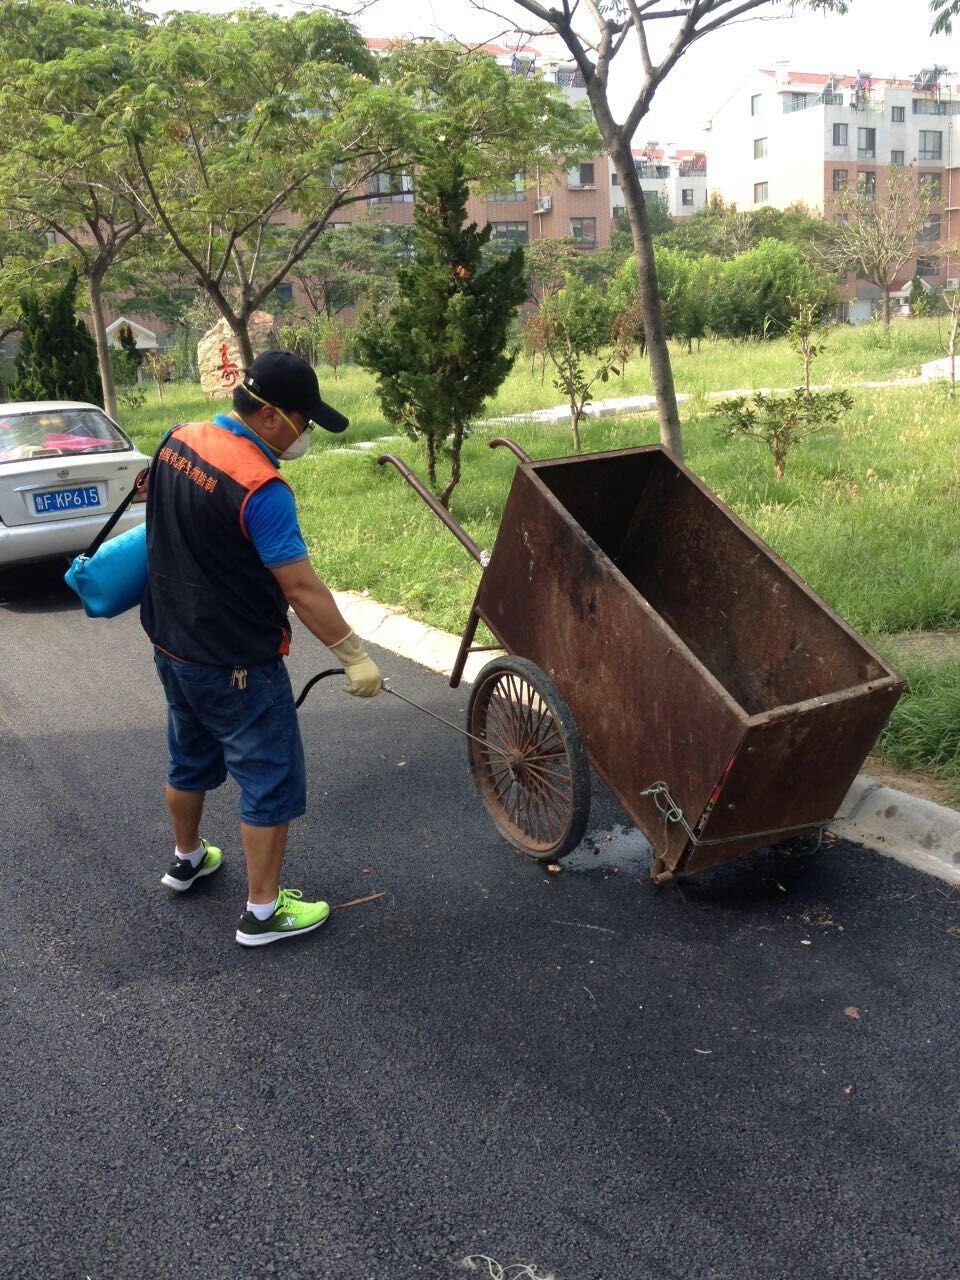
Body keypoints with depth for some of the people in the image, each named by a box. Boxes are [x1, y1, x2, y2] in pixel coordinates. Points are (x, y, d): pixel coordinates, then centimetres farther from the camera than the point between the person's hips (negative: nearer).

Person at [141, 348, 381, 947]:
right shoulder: (260, 489, -27)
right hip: (236, 667, -9)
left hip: (173, 646, 9)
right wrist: (356, 657, -17)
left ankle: (187, 858, 48)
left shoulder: (177, 441, -2)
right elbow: (302, 589, -25)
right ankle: (263, 913, 15)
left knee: (191, 760, 27)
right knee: (272, 783, 5)